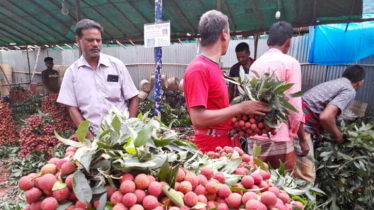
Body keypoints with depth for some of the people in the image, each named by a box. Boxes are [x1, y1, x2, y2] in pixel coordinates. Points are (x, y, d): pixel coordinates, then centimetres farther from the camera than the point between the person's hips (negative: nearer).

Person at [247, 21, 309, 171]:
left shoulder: (255, 64, 8)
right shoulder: (290, 63, -6)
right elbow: (294, 107, -11)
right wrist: (302, 140, -2)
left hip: (254, 135, 5)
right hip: (279, 136, -5)